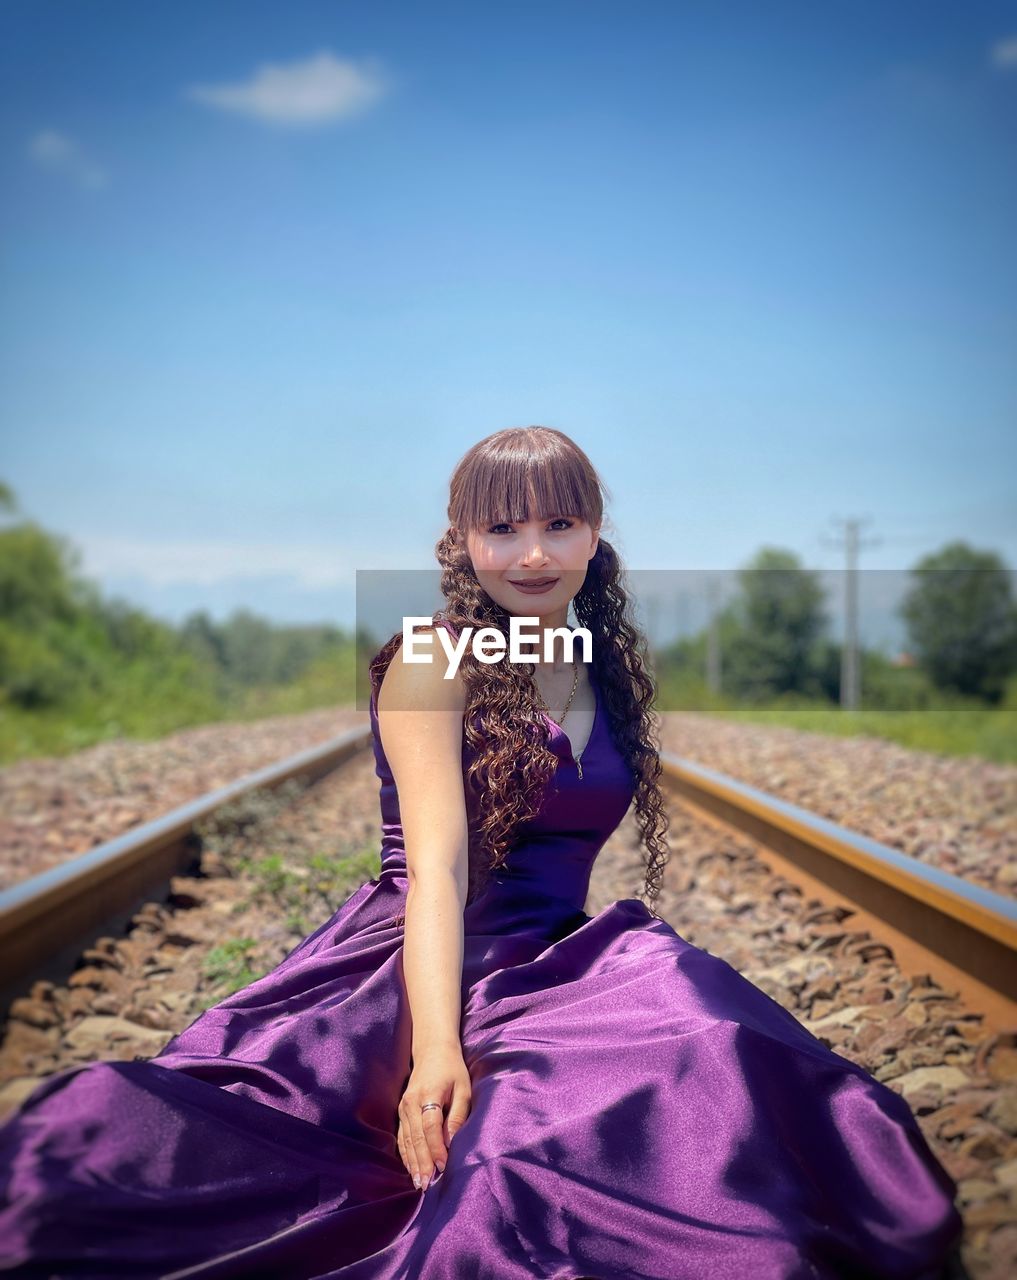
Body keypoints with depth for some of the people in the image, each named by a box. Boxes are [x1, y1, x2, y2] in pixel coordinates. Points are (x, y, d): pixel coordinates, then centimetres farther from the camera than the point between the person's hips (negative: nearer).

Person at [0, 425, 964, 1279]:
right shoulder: (432, 663, -6)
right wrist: (436, 1049, -31)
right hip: (431, 973, -4)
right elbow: (436, 867, -18)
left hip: (561, 961, 5)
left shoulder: (611, 666, 12)